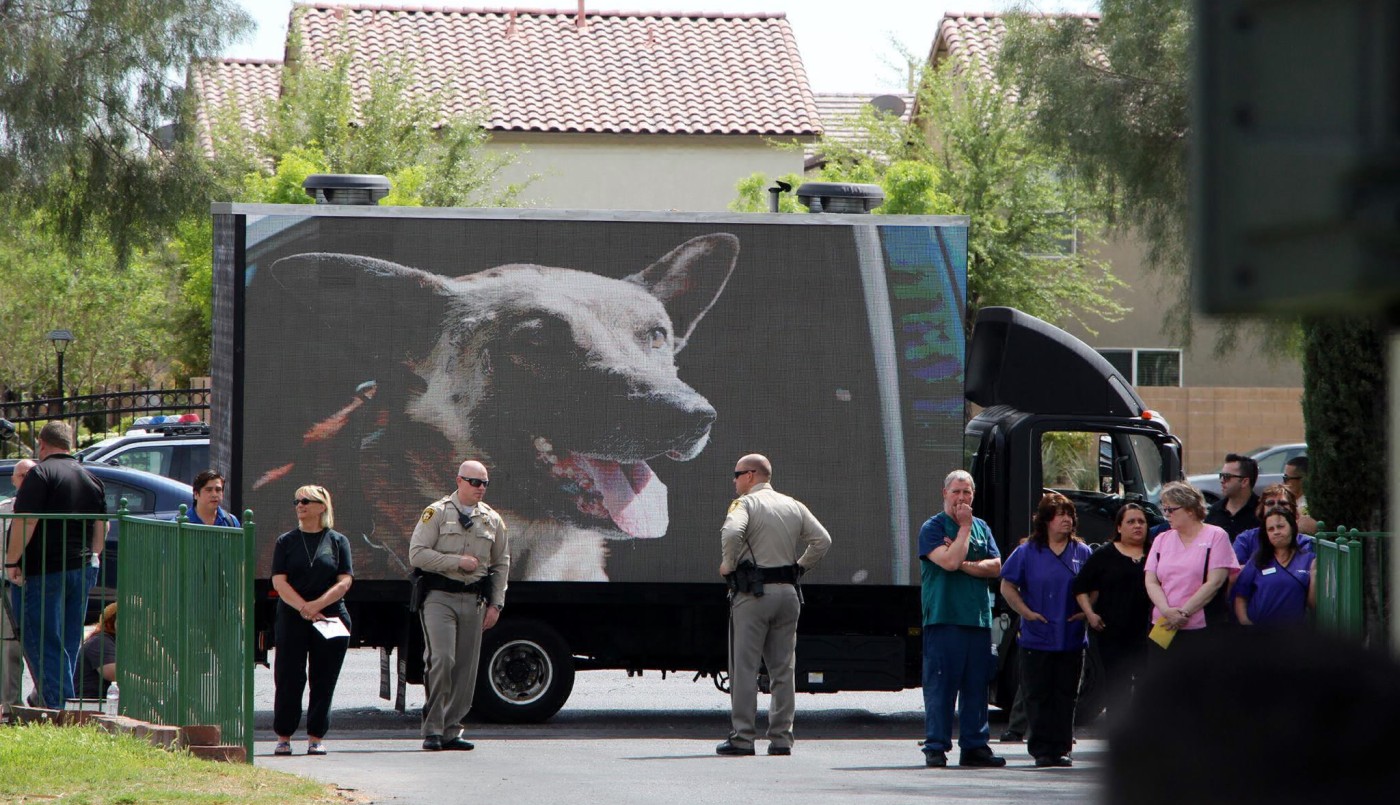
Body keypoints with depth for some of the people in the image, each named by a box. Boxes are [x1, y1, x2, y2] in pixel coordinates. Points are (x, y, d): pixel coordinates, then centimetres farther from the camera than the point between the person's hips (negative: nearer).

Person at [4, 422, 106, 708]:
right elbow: (102, 526, 18)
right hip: (82, 572, 7)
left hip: (43, 573, -7)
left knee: (43, 646, -6)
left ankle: (60, 707, -14)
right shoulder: (91, 478, 14)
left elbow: (25, 522, -17)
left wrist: (12, 561, -13)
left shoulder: (41, 473, -10)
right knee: (68, 648, 12)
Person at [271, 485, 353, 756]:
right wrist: (303, 607, -16)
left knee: (323, 680, 0)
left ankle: (316, 737, 7)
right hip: (292, 619, 0)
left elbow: (344, 581, -2)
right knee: (288, 678, -3)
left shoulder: (338, 541, 7)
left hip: (331, 619, 0)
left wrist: (316, 605, -14)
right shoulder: (286, 542, 8)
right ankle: (283, 736, 4)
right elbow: (279, 581, -1)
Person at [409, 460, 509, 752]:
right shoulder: (437, 513, -1)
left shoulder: (492, 520, 14)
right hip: (440, 597, -5)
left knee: (466, 667, 2)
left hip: (474, 600, 5)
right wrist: (458, 562, -12)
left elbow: (501, 564, 20)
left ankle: (451, 730, 9)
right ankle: (432, 729, -10)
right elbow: (417, 554, -7)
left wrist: (495, 605, 11)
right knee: (441, 659, -17)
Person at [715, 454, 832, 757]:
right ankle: (781, 737, 7)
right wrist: (799, 567, 13)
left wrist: (728, 564, -10)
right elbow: (822, 540, 8)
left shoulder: (745, 503, -5)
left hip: (752, 594, -6)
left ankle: (742, 737, -6)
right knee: (783, 668, 9)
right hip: (788, 592, 6)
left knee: (744, 666, -3)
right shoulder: (794, 506, 13)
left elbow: (732, 532, -24)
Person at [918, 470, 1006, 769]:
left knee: (977, 685, 7)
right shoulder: (932, 528, -1)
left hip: (979, 619, 5)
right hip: (943, 619, -5)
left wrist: (964, 565, -8)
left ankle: (974, 746, 12)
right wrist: (964, 528, -7)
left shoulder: (982, 528, 16)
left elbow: (995, 567, 5)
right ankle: (936, 747, -3)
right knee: (940, 685, -6)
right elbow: (948, 561, -16)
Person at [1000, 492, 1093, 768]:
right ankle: (1042, 750, 4)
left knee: (1066, 695, 3)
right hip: (1037, 638, -2)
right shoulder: (1027, 552, 2)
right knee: (1038, 695, -1)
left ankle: (1061, 748, 8)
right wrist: (1026, 612, -6)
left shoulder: (1083, 553, 8)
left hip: (1071, 638, 2)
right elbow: (1007, 587, 4)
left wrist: (1086, 611, -2)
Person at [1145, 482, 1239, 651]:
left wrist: (1184, 613, -12)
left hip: (1203, 629, -5)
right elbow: (1151, 582, 8)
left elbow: (1214, 583, -8)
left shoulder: (1216, 536, 1)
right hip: (1162, 628, 5)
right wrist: (1167, 610, -11)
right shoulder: (1162, 540, 16)